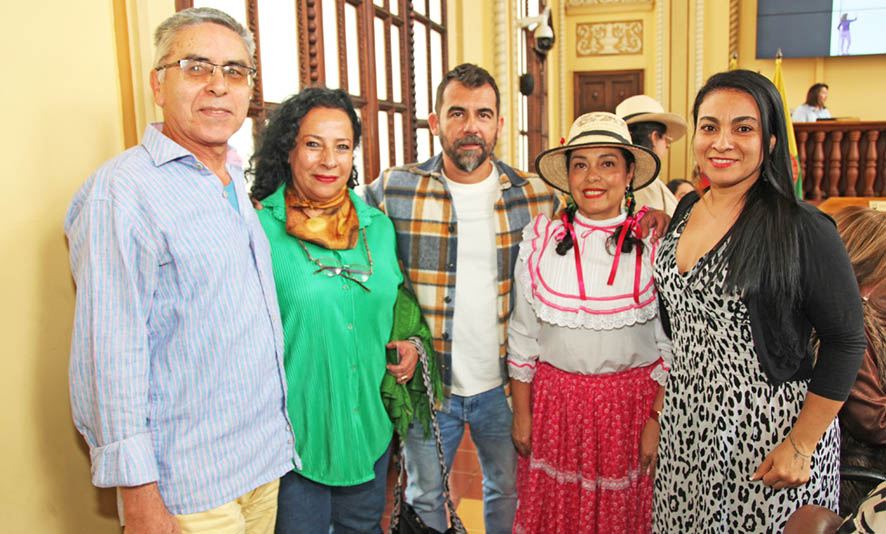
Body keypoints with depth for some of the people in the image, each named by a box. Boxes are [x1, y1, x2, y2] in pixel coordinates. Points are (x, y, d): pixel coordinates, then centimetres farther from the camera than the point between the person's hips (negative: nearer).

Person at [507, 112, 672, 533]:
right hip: (555, 401, 1)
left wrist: (657, 419, -6)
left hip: (633, 401, 0)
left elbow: (671, 342, -2)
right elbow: (522, 333, 2)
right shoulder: (541, 240, -3)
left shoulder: (652, 243, -6)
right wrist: (521, 412, 3)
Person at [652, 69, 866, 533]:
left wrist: (801, 447, -13)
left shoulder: (803, 230, -15)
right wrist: (663, 411, 12)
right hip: (687, 431, 5)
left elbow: (845, 343, -10)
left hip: (769, 434, -5)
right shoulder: (686, 210, 3)